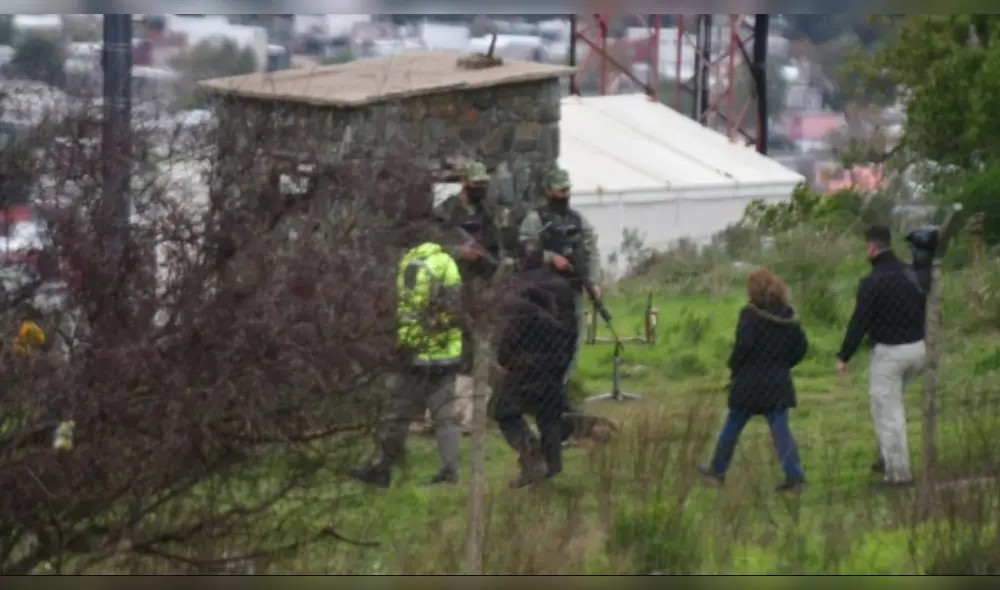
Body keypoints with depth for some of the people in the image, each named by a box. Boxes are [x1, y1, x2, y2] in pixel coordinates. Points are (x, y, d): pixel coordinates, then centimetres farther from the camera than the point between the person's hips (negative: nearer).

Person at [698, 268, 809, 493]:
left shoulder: (750, 314, -12)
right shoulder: (788, 315, 4)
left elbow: (743, 346, -19)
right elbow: (801, 347, 7)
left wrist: (734, 369, -3)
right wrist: (782, 364, 14)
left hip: (750, 382, -4)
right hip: (779, 382, 4)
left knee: (732, 428, 11)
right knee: (780, 429, 2)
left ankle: (717, 471, 22)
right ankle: (794, 475, -9)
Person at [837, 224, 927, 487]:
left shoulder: (873, 282, -17)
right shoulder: (911, 273, 6)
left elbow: (859, 322, -14)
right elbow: (923, 310, 14)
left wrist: (844, 356, -5)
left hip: (889, 352, -7)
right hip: (917, 348, 7)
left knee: (888, 411, 0)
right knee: (892, 404, 24)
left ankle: (898, 471, 0)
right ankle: (886, 459, 26)